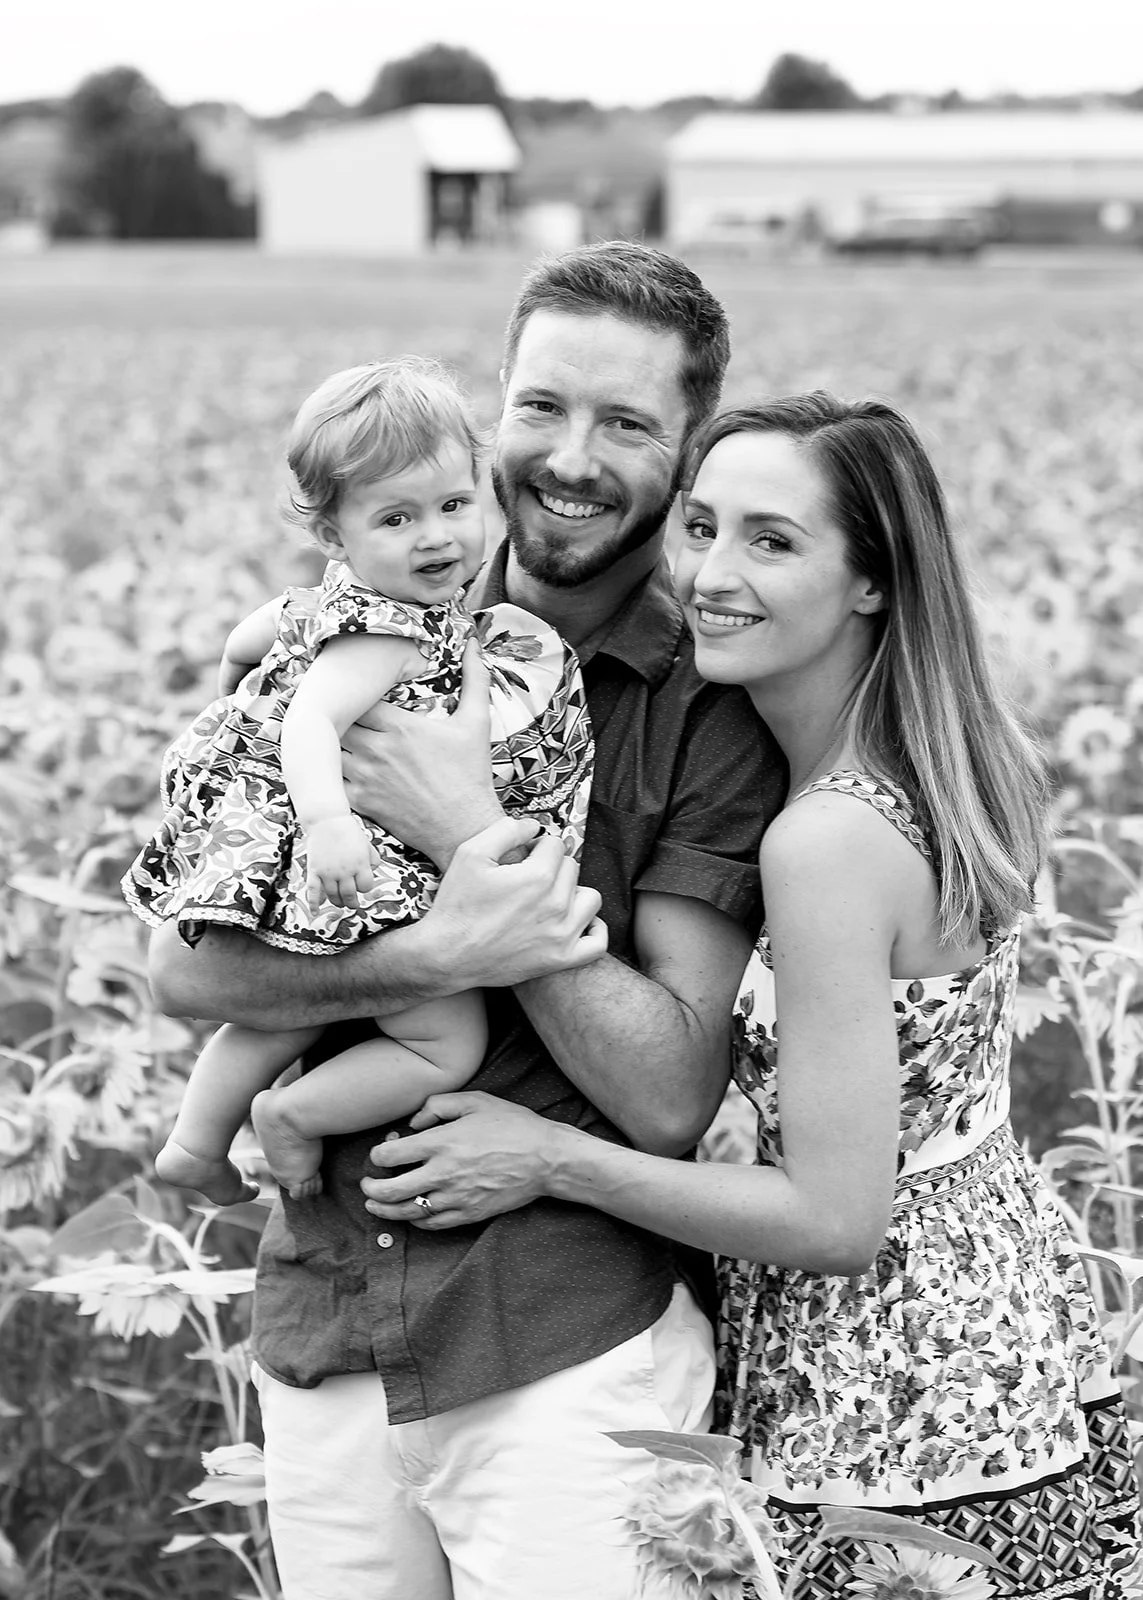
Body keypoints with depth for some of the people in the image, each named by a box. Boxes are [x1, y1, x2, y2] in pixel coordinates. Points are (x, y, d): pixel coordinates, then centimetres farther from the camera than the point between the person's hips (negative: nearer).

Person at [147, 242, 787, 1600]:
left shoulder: (716, 710, -7)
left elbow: (668, 1095, -13)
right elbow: (182, 965, -5)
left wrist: (468, 831, -18)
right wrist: (443, 951, -21)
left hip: (568, 1349, -3)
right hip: (319, 1333, 4)